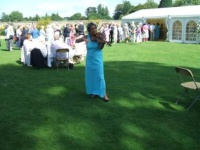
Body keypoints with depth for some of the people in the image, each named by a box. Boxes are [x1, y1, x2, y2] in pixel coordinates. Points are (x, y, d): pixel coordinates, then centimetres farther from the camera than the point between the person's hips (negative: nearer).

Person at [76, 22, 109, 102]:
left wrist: (103, 42, -32)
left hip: (98, 60, -3)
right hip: (89, 60, 3)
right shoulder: (87, 37, -2)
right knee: (90, 76, 10)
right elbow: (76, 41, -7)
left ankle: (104, 94, 5)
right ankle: (93, 91, 29)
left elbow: (100, 48, -11)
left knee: (100, 76, -4)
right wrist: (83, 39, -27)